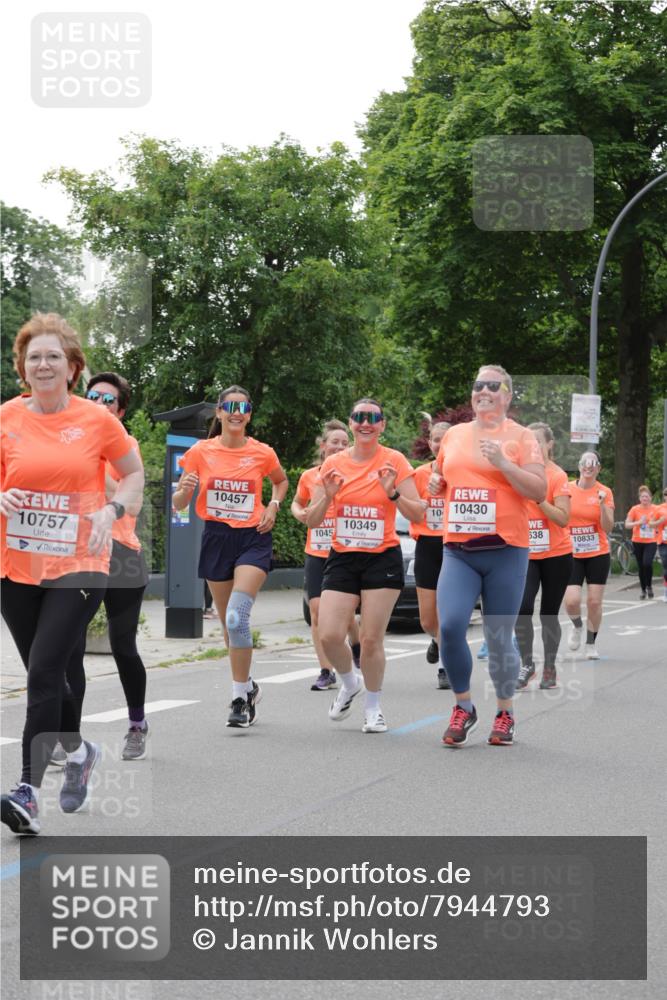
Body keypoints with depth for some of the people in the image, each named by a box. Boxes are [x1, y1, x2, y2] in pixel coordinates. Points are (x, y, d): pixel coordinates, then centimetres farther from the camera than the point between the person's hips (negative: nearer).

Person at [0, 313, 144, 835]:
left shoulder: (97, 419, -2)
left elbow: (134, 473, 10)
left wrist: (112, 510, -7)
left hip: (79, 566, -3)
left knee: (44, 672, -14)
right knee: (58, 670, 15)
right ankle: (78, 750, 42)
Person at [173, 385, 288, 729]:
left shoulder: (262, 453, -2)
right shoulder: (200, 452, -1)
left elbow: (281, 481, 20)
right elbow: (178, 504, 1)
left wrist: (273, 506, 2)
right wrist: (184, 490, -21)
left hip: (253, 538, -2)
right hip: (216, 537, 3)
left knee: (236, 616, -20)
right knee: (228, 621, 11)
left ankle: (240, 696, -12)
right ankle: (247, 686, 31)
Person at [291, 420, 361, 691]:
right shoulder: (309, 476, 5)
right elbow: (297, 502, 22)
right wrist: (298, 513, 0)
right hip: (316, 553, 3)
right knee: (317, 610, -4)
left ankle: (356, 645, 30)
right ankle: (326, 672, 3)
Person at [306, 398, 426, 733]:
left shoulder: (394, 461, -4)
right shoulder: (334, 464, 3)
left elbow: (417, 515, -5)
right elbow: (311, 521, 5)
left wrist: (393, 493, -21)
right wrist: (327, 496, -14)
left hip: (383, 558, -2)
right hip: (342, 558, 2)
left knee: (371, 639, -4)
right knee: (329, 635, -9)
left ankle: (373, 708, 16)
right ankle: (349, 683, 22)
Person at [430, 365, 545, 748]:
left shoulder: (521, 437, 0)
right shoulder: (454, 434, 14)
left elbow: (540, 491, -6)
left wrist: (502, 462, -16)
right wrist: (436, 482, 6)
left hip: (505, 550, -3)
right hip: (458, 550, 3)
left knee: (499, 638, 2)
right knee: (450, 626, -13)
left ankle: (505, 713, 20)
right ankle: (464, 708, 5)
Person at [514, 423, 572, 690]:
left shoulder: (558, 476, -8)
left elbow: (563, 518, -16)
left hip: (556, 555, -3)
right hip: (527, 555, 3)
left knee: (549, 614, 5)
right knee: (522, 608, -16)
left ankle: (549, 668, 20)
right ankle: (527, 664, -3)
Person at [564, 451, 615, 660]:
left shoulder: (604, 492, -2)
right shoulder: (567, 489, 0)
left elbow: (608, 528, -7)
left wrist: (602, 504, -20)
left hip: (598, 554, 0)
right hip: (572, 555, 0)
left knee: (594, 602, 0)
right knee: (571, 601, -12)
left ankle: (591, 644, 19)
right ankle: (577, 626, 21)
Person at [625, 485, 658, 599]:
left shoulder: (656, 509, 0)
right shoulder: (635, 509, -4)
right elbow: (627, 525, -7)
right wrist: (639, 522, -20)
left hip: (651, 542, -1)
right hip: (638, 542, 1)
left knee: (647, 563, -20)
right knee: (641, 567, 6)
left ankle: (649, 586, 2)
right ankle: (643, 590, 21)